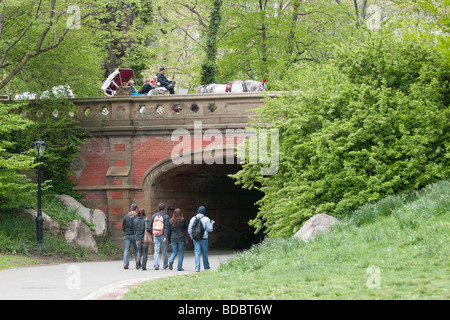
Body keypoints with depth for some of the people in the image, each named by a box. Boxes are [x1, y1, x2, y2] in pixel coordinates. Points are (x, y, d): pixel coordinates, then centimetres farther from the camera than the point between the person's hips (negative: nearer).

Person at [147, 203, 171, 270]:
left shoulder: (154, 216, 5)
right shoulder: (166, 217, -6)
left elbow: (149, 225, 6)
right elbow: (167, 227, -13)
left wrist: (151, 233, 16)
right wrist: (166, 237, -15)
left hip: (156, 236, 2)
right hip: (163, 236, -2)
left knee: (156, 251, 0)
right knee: (164, 251, 11)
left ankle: (156, 265, -11)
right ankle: (165, 265, 23)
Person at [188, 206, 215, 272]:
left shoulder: (193, 219, 3)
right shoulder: (206, 219, -7)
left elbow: (189, 230, 3)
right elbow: (209, 229, -6)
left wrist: (192, 237, 15)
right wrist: (211, 224, 11)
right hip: (204, 238, -2)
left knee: (197, 252, 0)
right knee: (205, 252, 13)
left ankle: (197, 268, -11)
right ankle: (206, 266, 29)